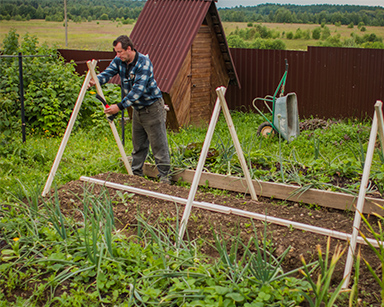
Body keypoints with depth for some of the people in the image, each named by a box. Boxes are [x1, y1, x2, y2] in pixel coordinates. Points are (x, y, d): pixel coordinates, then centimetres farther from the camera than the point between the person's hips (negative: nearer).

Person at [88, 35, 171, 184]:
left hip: (152, 107, -7)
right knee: (138, 144, 14)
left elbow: (138, 89, -31)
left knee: (158, 143, -4)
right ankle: (136, 174, 24)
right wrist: (95, 80, -36)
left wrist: (120, 106, -36)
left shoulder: (144, 62, -24)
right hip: (137, 108, 7)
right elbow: (108, 73, -12)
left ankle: (164, 176, 2)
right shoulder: (119, 60, -1)